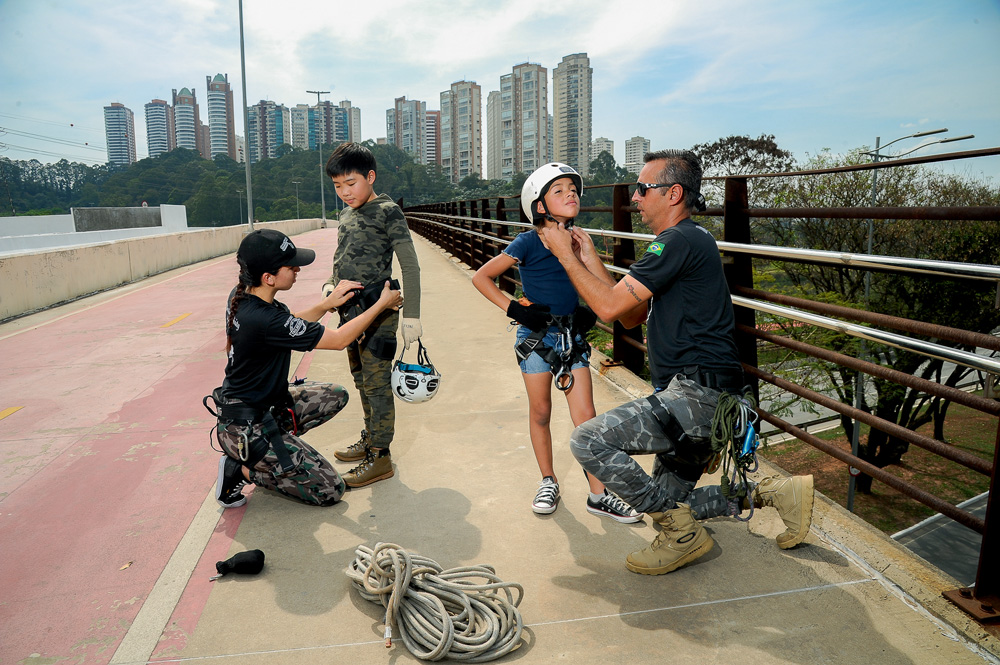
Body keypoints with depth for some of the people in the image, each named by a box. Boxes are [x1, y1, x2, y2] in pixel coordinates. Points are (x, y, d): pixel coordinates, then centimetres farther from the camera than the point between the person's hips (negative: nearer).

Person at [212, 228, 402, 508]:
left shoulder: (241, 296, -5)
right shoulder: (265, 321, -32)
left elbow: (290, 324, 13)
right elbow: (338, 339, -20)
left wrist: (327, 303, 0)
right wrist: (382, 304, -10)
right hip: (247, 429, -9)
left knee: (336, 395, 16)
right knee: (331, 490, -5)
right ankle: (241, 469, 1)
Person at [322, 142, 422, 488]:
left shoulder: (387, 211, -9)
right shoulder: (346, 215, 14)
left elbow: (410, 266, -12)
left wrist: (411, 315, -16)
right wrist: (331, 285, 8)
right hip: (350, 311, 8)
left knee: (376, 383, -4)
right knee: (362, 381, 17)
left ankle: (379, 456, 5)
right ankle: (370, 439, 32)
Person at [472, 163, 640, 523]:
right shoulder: (529, 242, -11)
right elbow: (481, 277, -8)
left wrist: (589, 312, 3)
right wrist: (513, 308, -15)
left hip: (572, 337, 3)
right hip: (537, 336, -3)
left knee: (586, 416, 1)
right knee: (541, 412, 9)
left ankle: (598, 495, 11)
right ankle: (548, 482, 28)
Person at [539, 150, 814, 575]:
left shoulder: (680, 241, -13)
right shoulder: (682, 243, 21)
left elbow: (610, 307, -18)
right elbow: (631, 317, 19)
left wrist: (565, 254, -6)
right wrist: (590, 260, 15)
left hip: (697, 395, -11)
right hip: (697, 398, 11)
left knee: (588, 440, -20)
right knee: (668, 502, 18)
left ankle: (683, 536, -6)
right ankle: (774, 492, 23)